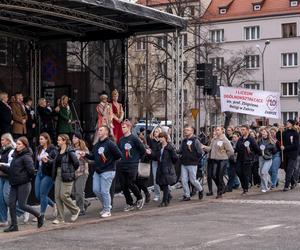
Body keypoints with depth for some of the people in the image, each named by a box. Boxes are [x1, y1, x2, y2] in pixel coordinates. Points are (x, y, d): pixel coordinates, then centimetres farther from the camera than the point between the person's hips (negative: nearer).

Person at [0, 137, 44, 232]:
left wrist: (27, 178, -7)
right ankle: (13, 225, 11)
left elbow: (31, 170, -22)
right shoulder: (15, 155, 13)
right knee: (11, 204, 3)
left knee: (22, 205, -4)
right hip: (14, 184, 8)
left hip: (24, 184, -8)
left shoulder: (26, 157, -14)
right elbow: (11, 170, 15)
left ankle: (39, 216, 15)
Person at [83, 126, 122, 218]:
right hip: (97, 171, 8)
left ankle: (107, 210, 9)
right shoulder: (97, 144, 11)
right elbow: (93, 156, 17)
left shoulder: (110, 144, -13)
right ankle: (106, 205, 27)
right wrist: (86, 155, 0)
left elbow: (119, 155, -15)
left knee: (104, 191, -5)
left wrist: (109, 161, -7)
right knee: (96, 190, 7)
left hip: (108, 171, -8)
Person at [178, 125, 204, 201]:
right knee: (184, 180, 1)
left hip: (192, 164, -5)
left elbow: (199, 153, -9)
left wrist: (194, 159, -8)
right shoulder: (184, 141, 11)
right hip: (184, 164, 5)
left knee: (193, 180, 0)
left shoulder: (195, 141, -6)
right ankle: (187, 195, 11)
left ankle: (200, 190, 26)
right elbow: (180, 151, 12)